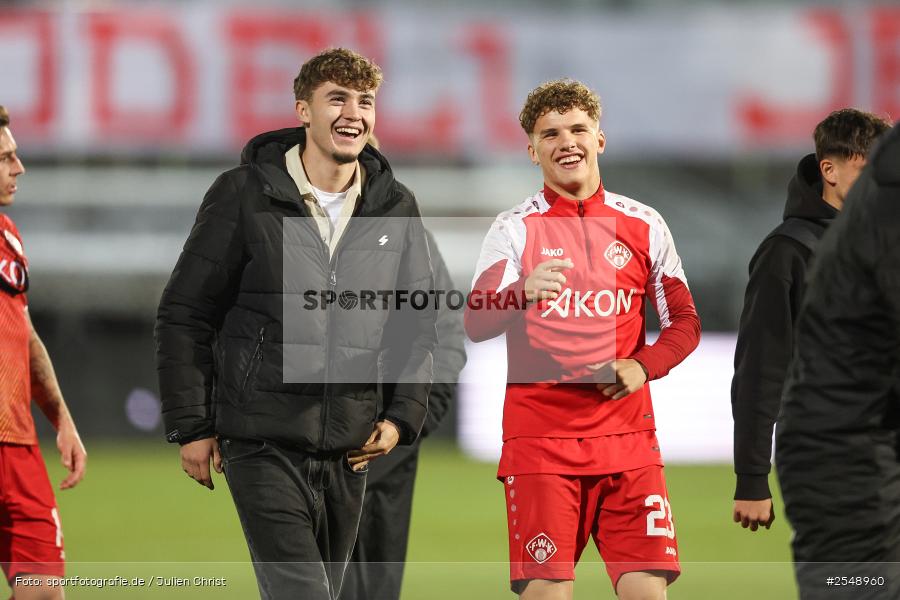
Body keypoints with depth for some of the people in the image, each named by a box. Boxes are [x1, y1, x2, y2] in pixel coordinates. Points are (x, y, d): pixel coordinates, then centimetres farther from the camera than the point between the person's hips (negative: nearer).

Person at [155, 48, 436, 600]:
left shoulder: (396, 209, 8)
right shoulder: (243, 196, -4)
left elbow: (418, 323, 17)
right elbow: (185, 315, 0)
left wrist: (403, 415, 4)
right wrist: (191, 427, -3)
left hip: (349, 449, 5)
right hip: (263, 442, -4)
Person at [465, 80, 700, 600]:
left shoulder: (643, 225, 9)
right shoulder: (516, 229, 3)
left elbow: (684, 322, 14)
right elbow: (474, 325, -9)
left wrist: (643, 366, -6)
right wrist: (522, 294, -30)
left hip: (626, 435, 2)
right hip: (539, 435, -2)